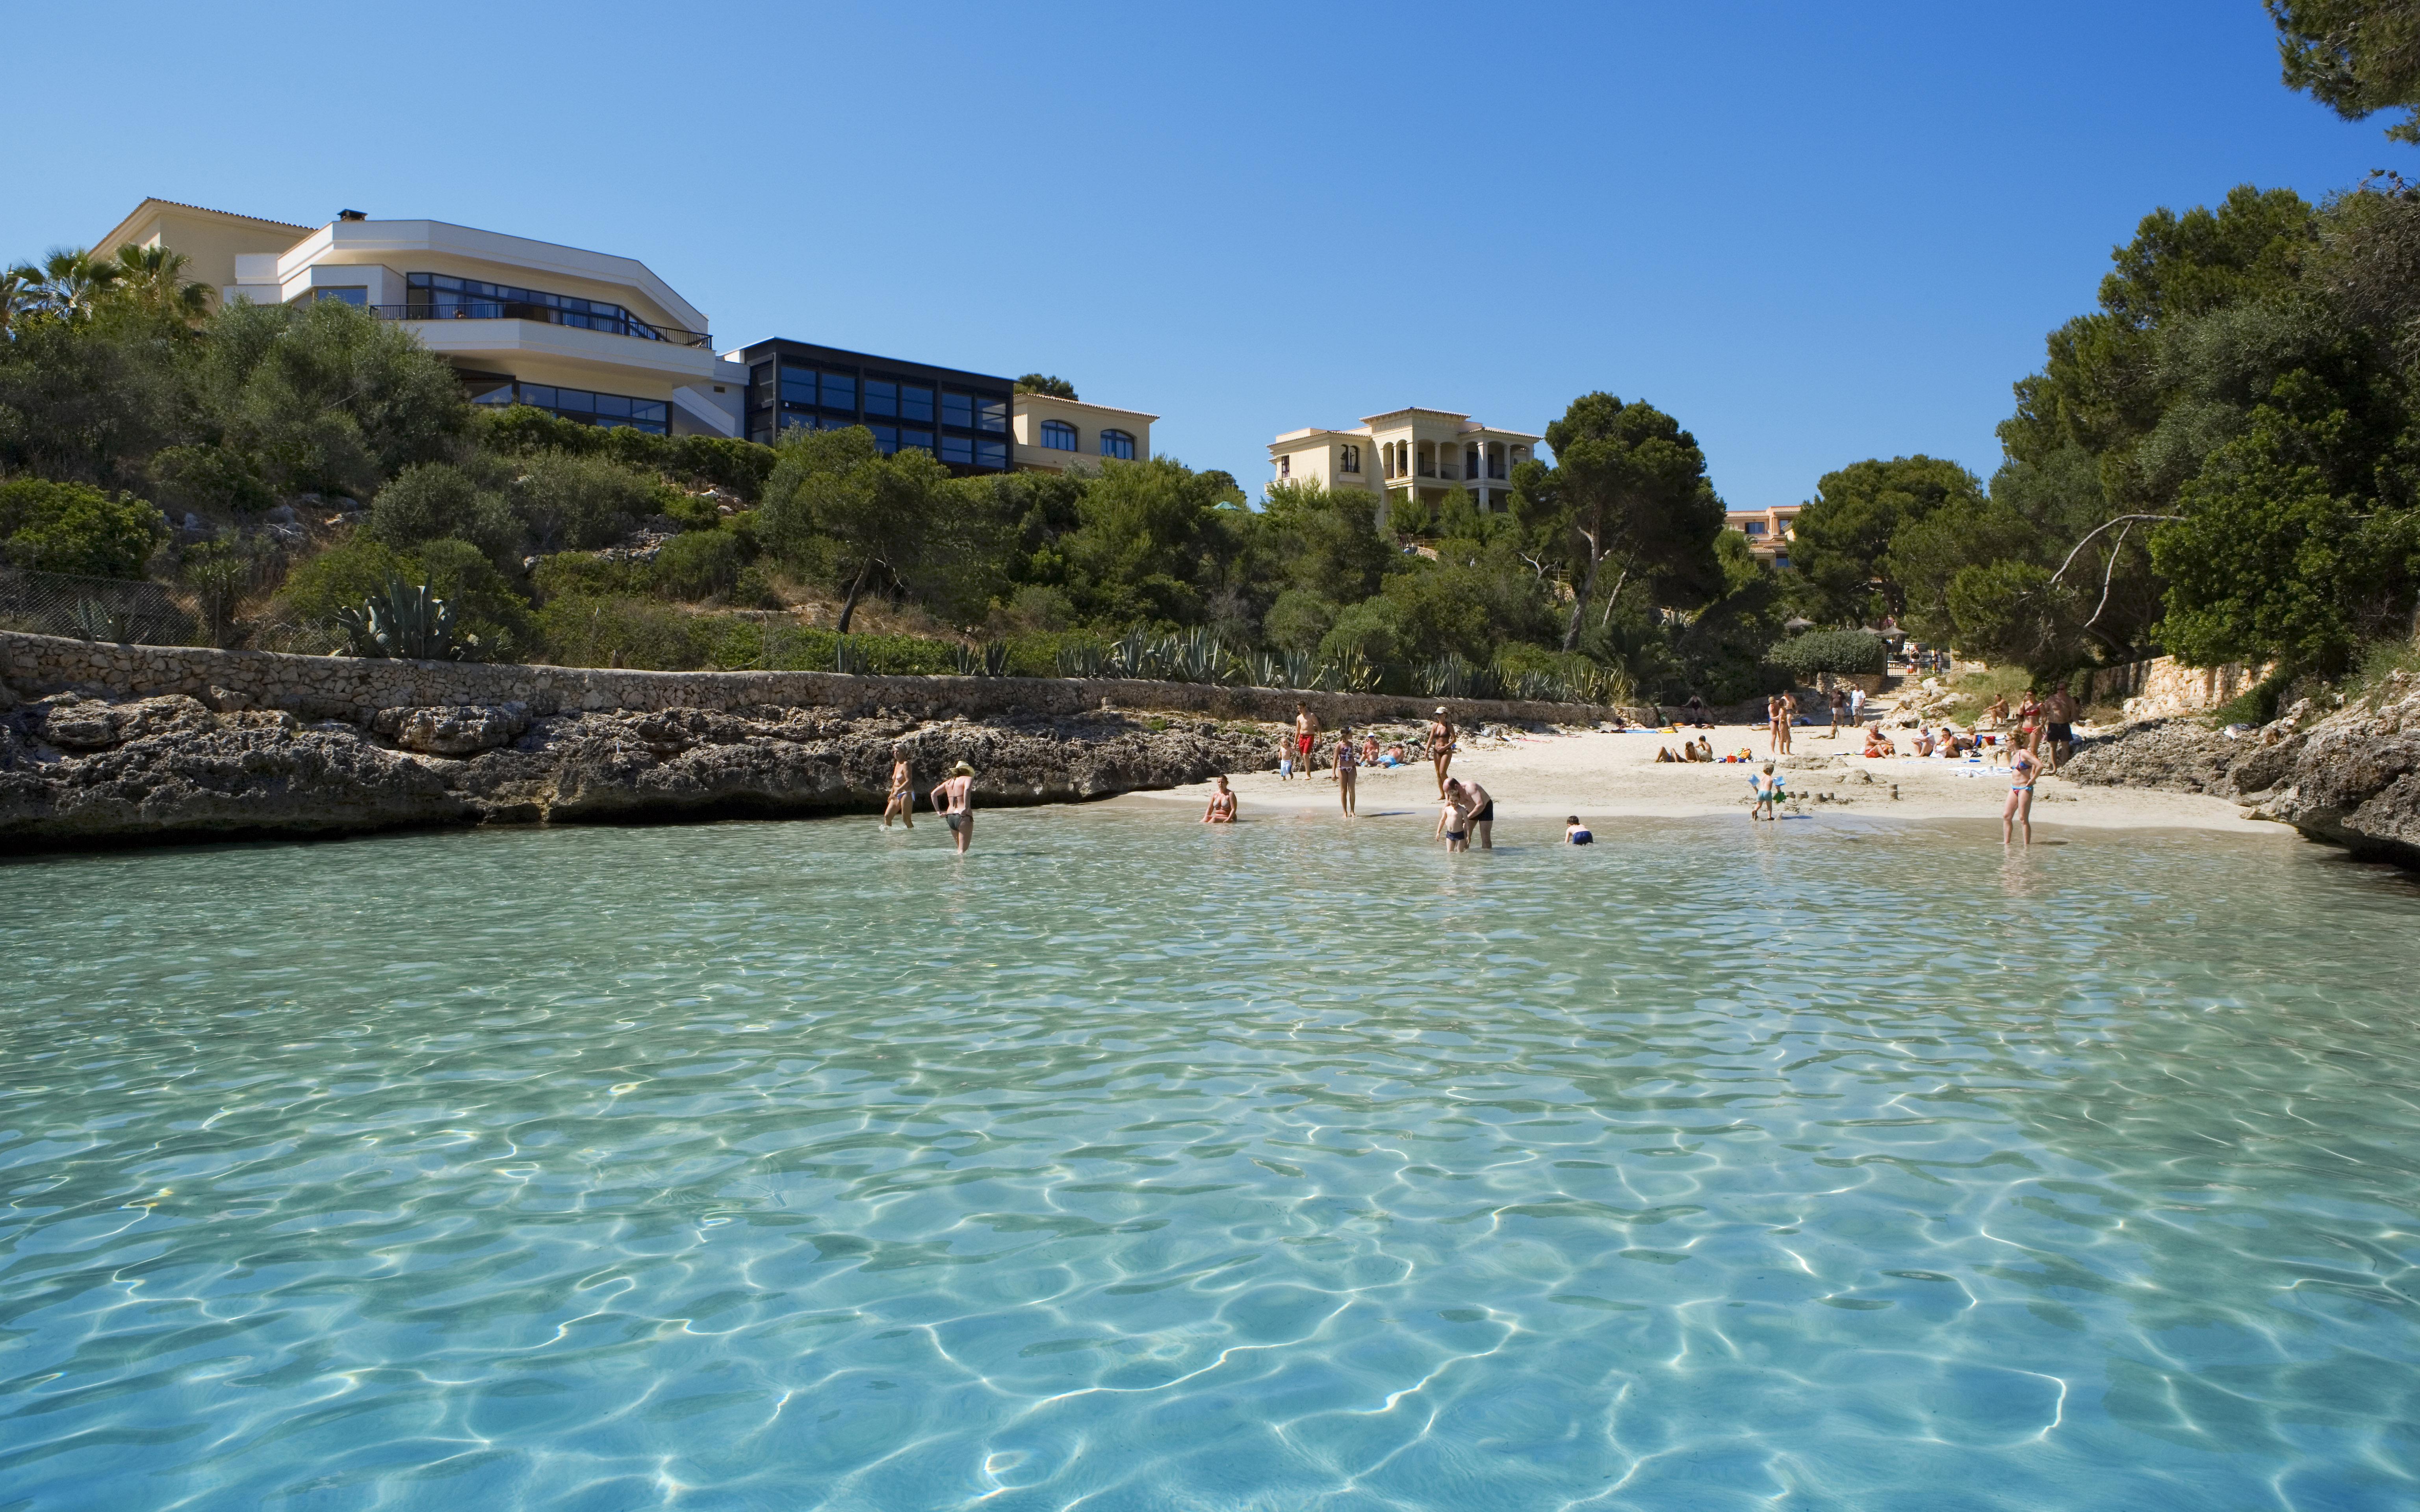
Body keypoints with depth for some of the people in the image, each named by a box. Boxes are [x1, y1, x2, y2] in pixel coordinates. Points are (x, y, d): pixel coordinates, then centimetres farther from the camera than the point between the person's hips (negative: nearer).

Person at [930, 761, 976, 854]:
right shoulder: (968, 779, 1)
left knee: (960, 848, 21)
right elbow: (967, 790, -22)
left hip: (950, 817, 6)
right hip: (964, 817, -6)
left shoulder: (949, 782, 17)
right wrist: (966, 808, -19)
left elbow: (934, 793, 11)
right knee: (963, 850, -6)